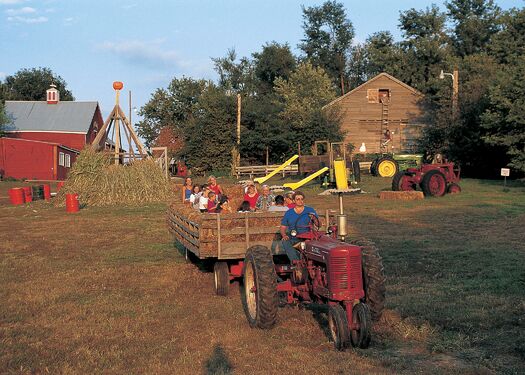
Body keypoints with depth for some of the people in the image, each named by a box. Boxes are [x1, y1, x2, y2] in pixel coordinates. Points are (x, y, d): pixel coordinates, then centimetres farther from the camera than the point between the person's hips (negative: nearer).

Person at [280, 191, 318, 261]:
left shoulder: (310, 211, 13)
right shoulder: (288, 213, 16)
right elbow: (283, 227, 16)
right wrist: (284, 235, -6)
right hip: (293, 238, 2)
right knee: (285, 242, -30)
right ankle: (295, 261, -38)